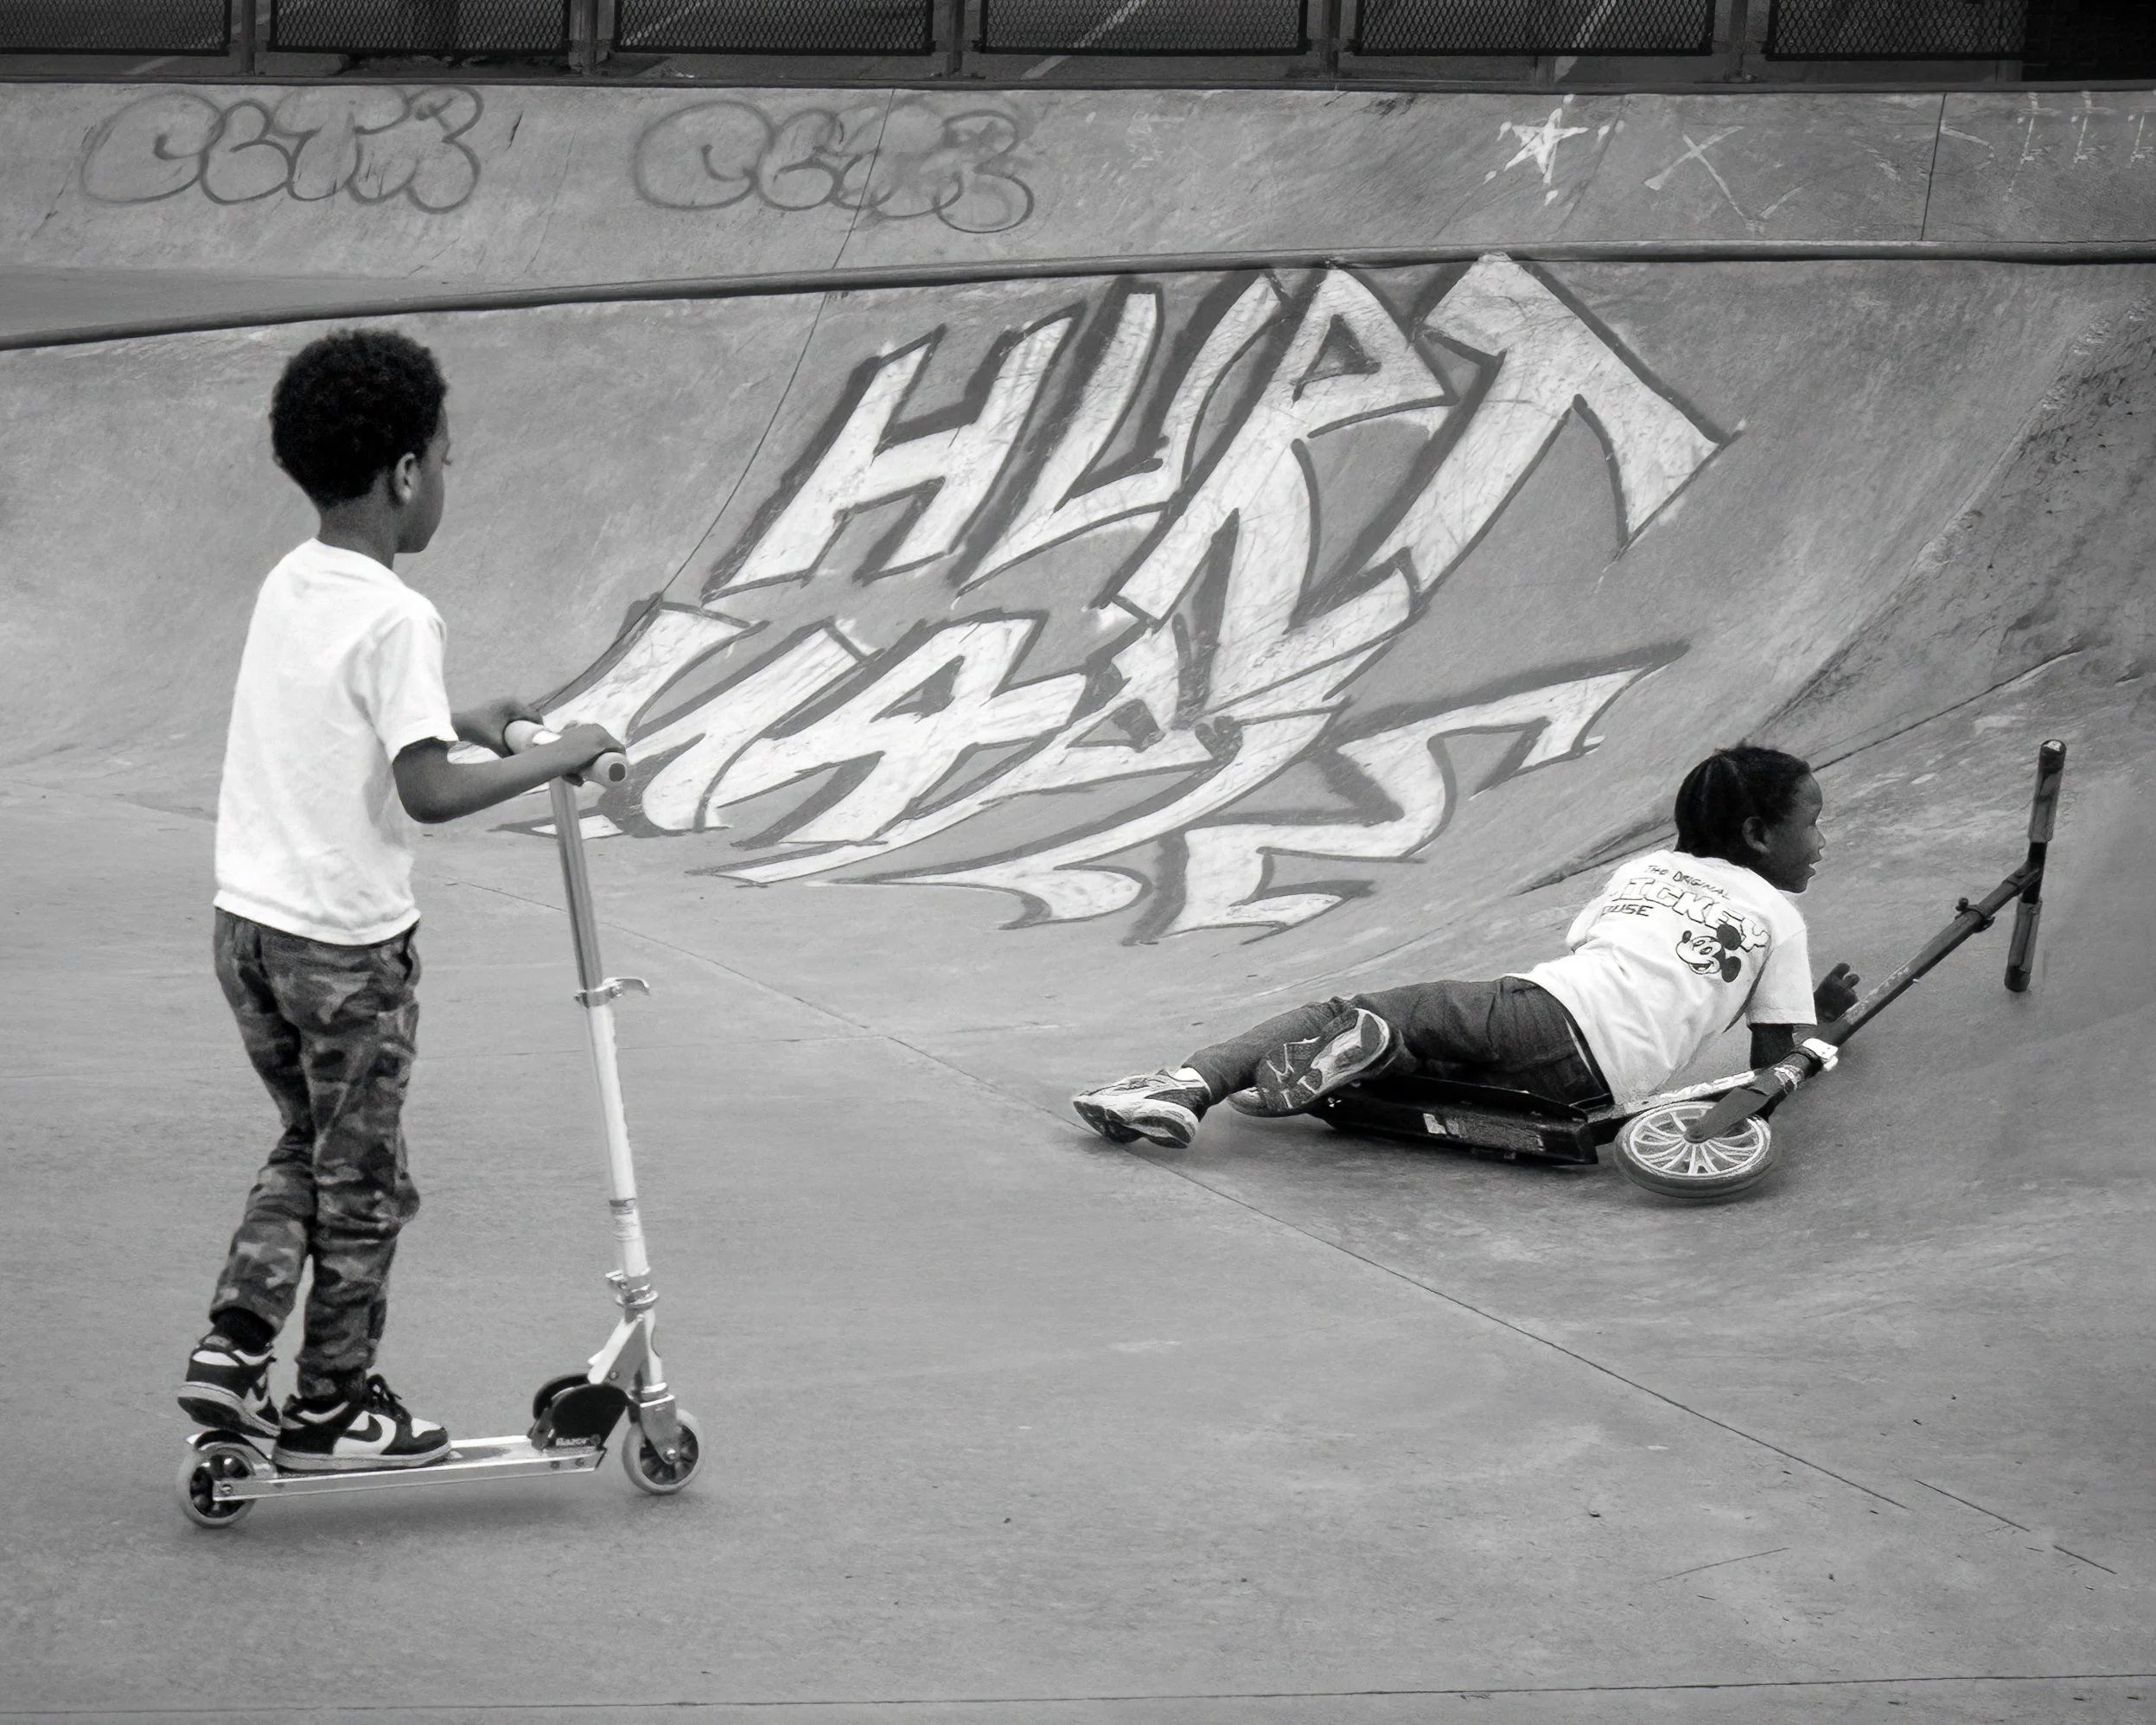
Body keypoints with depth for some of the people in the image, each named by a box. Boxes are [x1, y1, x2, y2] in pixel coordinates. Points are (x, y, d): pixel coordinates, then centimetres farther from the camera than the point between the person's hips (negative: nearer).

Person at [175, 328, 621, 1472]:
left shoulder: (286, 588, 5)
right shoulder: (395, 619, -19)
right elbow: (426, 792, -25)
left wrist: (464, 719, 26)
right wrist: (558, 758, -15)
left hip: (247, 919, 7)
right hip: (348, 946, -7)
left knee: (308, 1143, 23)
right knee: (360, 1179, 10)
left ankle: (234, 1347, 14)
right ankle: (330, 1409, 20)